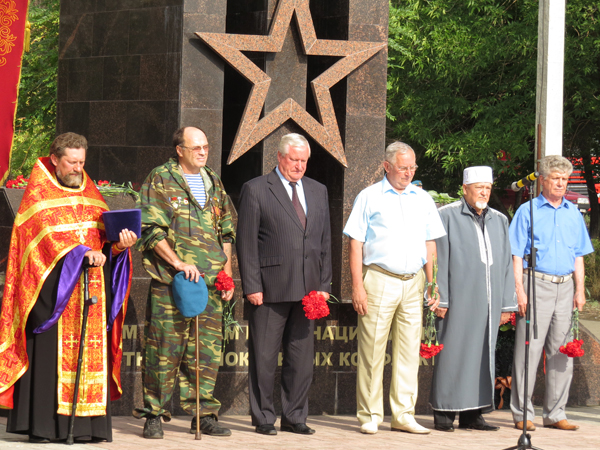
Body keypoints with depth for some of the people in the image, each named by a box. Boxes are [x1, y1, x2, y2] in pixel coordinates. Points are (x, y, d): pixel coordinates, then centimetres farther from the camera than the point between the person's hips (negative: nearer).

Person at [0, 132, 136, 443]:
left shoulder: (90, 194, 17)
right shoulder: (38, 194, 1)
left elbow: (105, 234, 9)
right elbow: (46, 236, -12)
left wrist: (120, 243, -13)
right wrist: (80, 252, -24)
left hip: (92, 286, 5)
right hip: (54, 285, -5)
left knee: (90, 354, 1)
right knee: (50, 353, -8)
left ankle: (85, 424, 1)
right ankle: (42, 425, -7)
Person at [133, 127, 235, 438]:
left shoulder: (214, 183, 18)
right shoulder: (160, 181, 0)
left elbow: (226, 232, 22)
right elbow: (151, 229, -7)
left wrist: (227, 272, 12)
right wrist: (178, 263, -15)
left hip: (210, 282, 5)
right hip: (169, 282, -5)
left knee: (206, 351, 4)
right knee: (164, 350, -5)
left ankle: (203, 415, 11)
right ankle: (154, 415, 3)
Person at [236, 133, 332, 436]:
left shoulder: (318, 192, 15)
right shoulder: (255, 190, 0)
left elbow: (325, 241, 17)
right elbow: (246, 242, -3)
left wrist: (324, 285, 8)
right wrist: (252, 286, -10)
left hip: (307, 289, 5)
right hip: (270, 287, -5)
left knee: (302, 357, 6)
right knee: (264, 357, 0)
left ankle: (294, 417, 15)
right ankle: (263, 418, 8)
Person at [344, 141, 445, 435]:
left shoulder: (423, 199, 14)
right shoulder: (369, 197, 3)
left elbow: (430, 246, 16)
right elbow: (356, 244, -1)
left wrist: (433, 287, 8)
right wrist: (357, 286, -9)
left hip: (413, 282, 4)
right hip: (379, 280, -4)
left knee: (409, 350, 4)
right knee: (372, 350, -3)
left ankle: (403, 415, 10)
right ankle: (370, 416, 4)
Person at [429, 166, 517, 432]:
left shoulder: (499, 221, 16)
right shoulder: (447, 217, 0)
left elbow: (506, 264, 16)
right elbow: (439, 260, -4)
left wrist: (506, 303, 11)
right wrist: (440, 298, -10)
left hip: (488, 303, 5)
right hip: (458, 299, -5)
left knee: (483, 354, 5)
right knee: (453, 351, -4)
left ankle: (472, 413, 10)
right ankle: (444, 413, 2)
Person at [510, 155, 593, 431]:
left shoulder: (573, 214, 15)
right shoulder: (528, 212, 2)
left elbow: (578, 256, 18)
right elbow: (516, 256, -2)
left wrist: (579, 289, 8)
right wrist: (520, 291, -11)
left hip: (565, 287, 5)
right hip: (537, 284, -5)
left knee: (561, 352, 6)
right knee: (529, 350, -6)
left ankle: (555, 413, 12)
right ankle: (522, 413, 0)